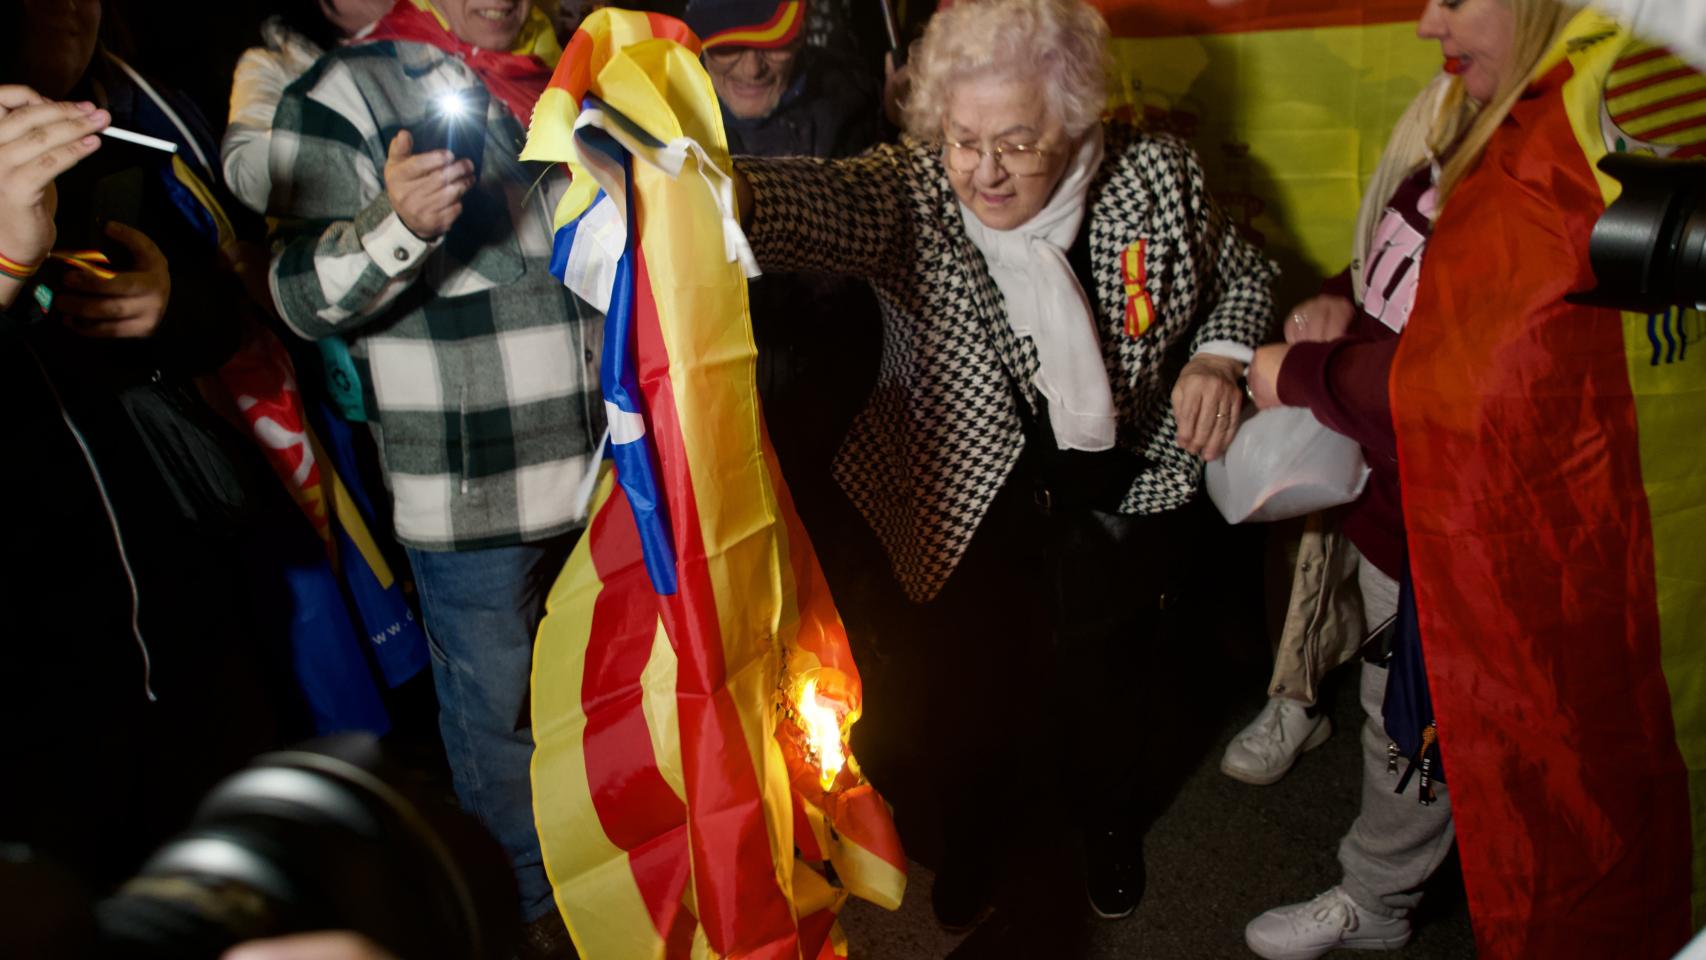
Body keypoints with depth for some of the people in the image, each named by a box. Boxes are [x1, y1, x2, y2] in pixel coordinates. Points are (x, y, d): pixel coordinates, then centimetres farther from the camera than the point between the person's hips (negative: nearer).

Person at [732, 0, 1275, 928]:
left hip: (1119, 503, 2)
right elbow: (814, 198, -41)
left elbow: (1241, 271, 6)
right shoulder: (908, 192, -19)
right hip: (969, 511, -1)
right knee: (969, 691, 13)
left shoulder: (1158, 175, -12)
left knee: (1106, 683, 20)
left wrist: (1218, 356, -13)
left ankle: (1109, 816, 56)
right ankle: (971, 832, 49)